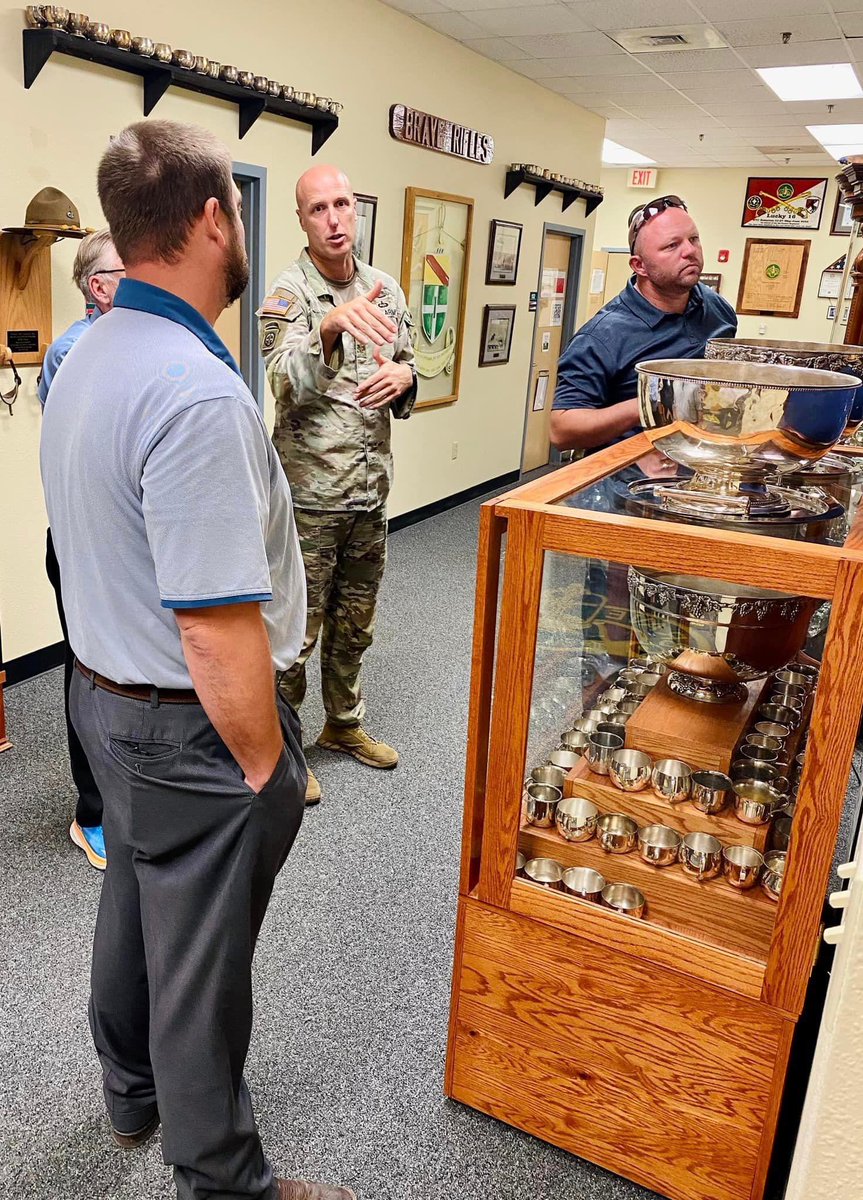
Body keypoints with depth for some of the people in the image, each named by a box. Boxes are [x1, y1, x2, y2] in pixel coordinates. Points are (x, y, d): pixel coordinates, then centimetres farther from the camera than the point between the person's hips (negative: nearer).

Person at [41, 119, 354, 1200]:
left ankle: (132, 1090, 51)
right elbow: (215, 630, -29)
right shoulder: (197, 393, -28)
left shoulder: (83, 358, 4)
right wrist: (266, 767, -16)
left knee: (135, 899, 27)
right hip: (190, 729, -9)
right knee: (200, 961, 10)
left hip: (102, 694, 10)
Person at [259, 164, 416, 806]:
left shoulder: (387, 290, 7)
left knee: (355, 624, 20)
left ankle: (344, 724, 39)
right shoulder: (287, 294, -12)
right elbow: (293, 386, -28)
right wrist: (331, 328, -46)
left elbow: (408, 374, 15)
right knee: (296, 632, 5)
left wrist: (404, 378, -9)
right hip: (310, 494, -6)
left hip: (371, 490, 6)